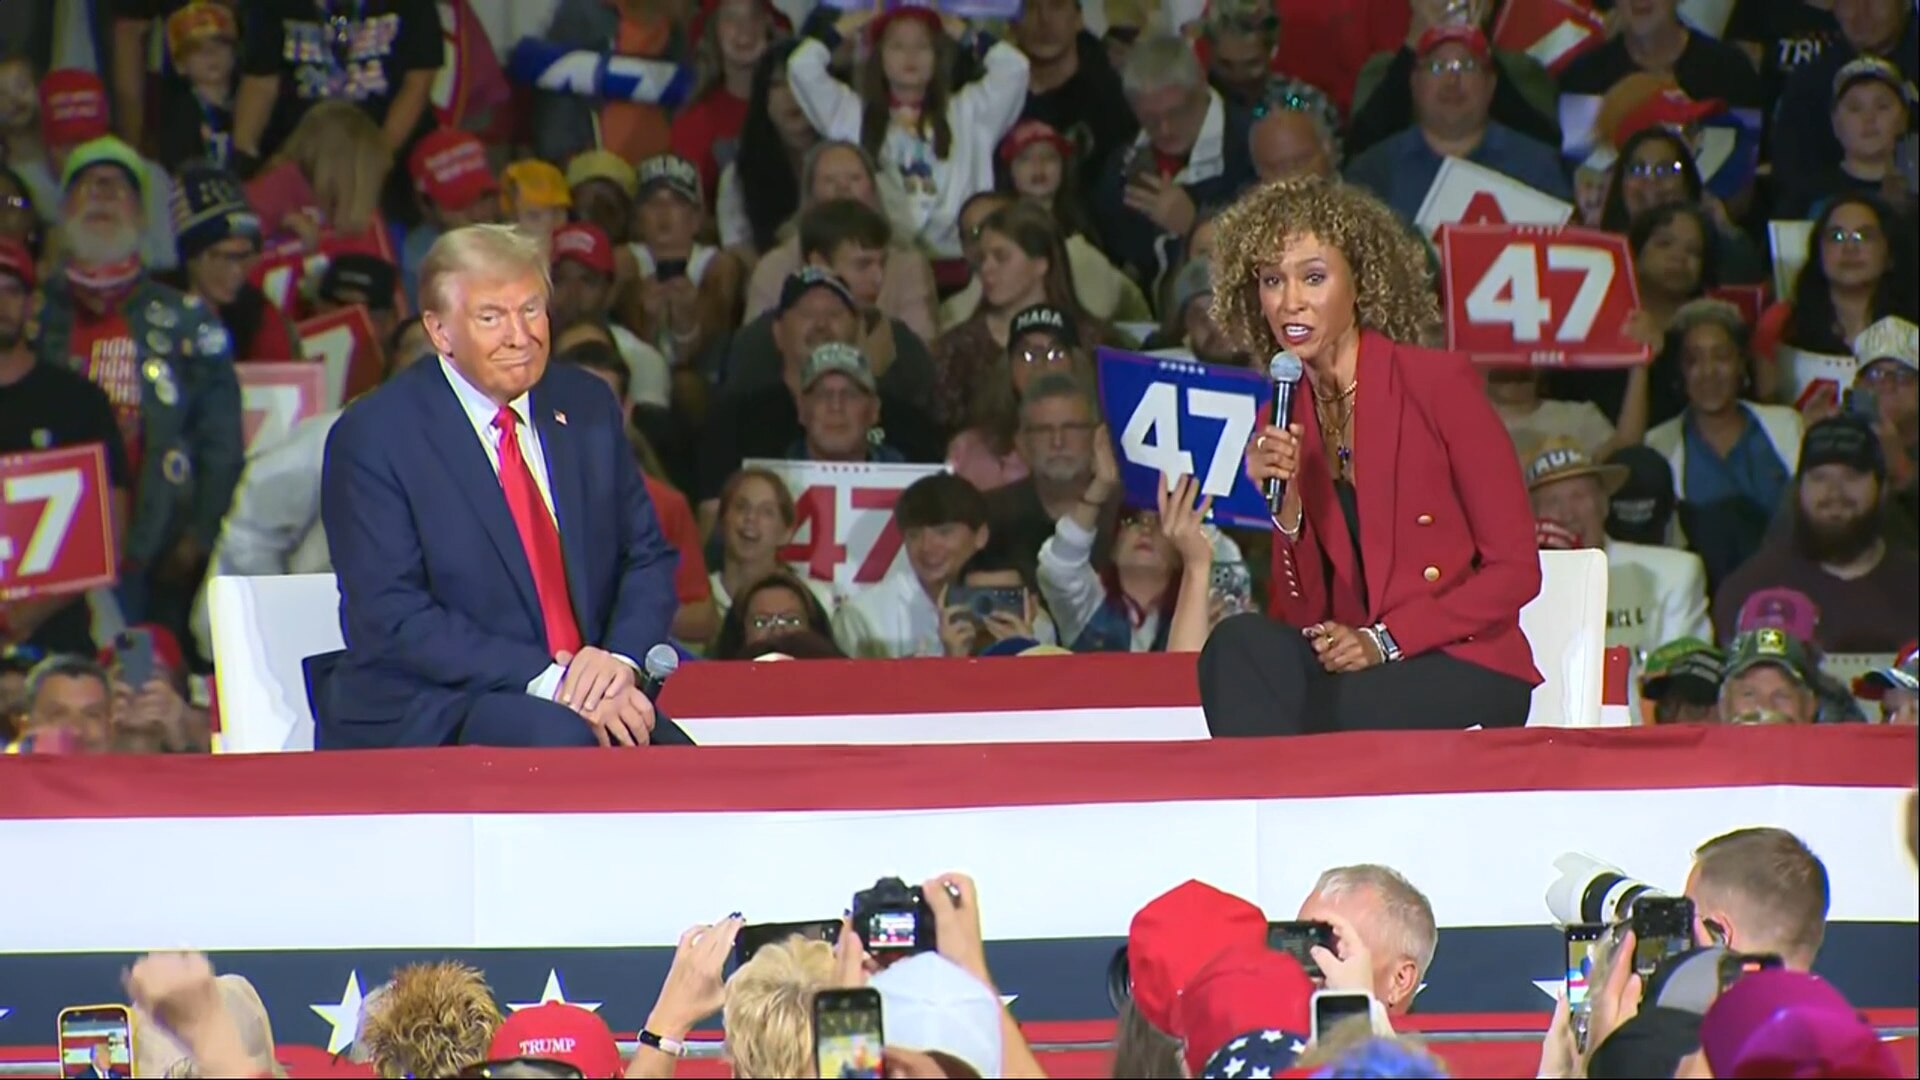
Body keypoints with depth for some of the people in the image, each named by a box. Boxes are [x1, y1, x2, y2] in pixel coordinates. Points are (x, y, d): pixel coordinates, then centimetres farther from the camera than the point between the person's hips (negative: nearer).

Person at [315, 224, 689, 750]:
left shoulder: (587, 407, 12)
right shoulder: (374, 436, -5)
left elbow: (647, 559, 16)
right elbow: (391, 619, -12)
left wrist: (619, 657, -7)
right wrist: (546, 680, -21)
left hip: (586, 687, 5)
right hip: (422, 718, -5)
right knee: (562, 738, -36)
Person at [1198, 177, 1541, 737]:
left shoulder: (1440, 382, -4)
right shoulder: (1283, 421, 11)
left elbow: (1516, 570, -5)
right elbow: (1301, 615, 8)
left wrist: (1383, 640, -14)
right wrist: (1287, 507, -9)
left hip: (1467, 675, -5)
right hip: (1349, 667, 5)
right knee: (1239, 645, -27)